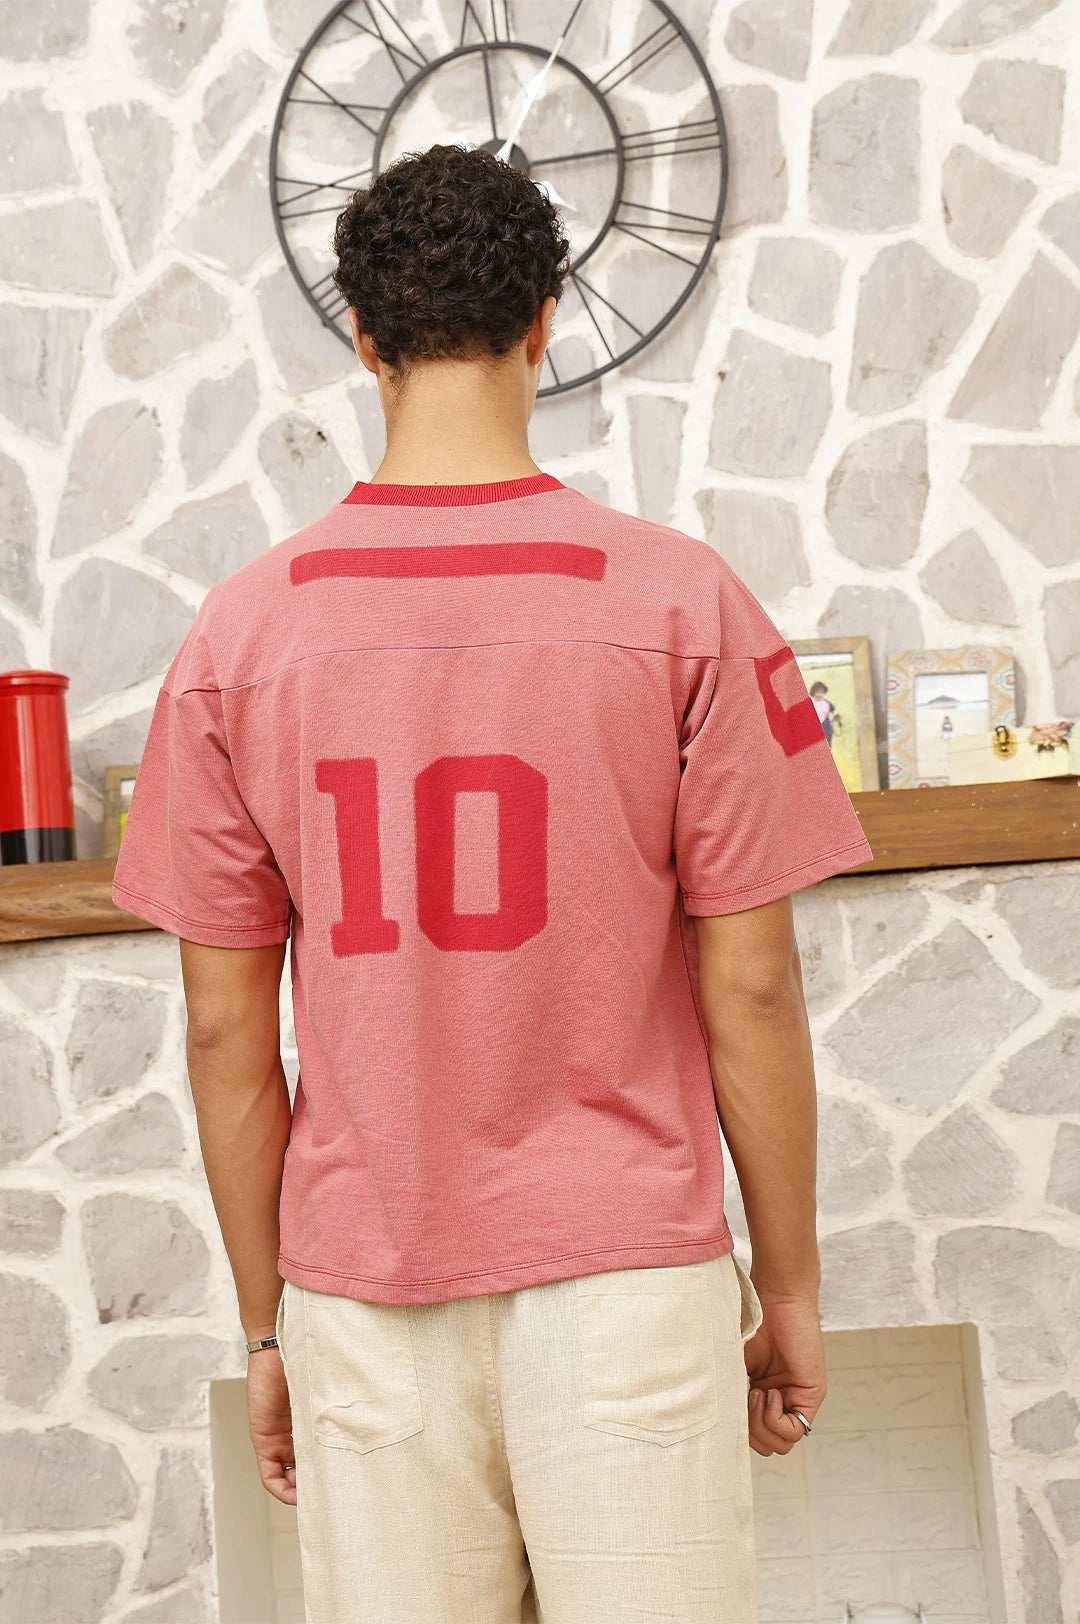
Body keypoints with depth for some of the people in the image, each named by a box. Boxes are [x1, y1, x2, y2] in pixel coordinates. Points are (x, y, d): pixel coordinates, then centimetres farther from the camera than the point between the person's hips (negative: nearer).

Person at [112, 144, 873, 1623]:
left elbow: (226, 1028, 1)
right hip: (623, 1277, -1)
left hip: (361, 1288, 2)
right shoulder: (680, 601, -8)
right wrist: (789, 1284, 7)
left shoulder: (239, 629, -3)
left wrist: (266, 1325, 11)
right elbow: (748, 987, -6)